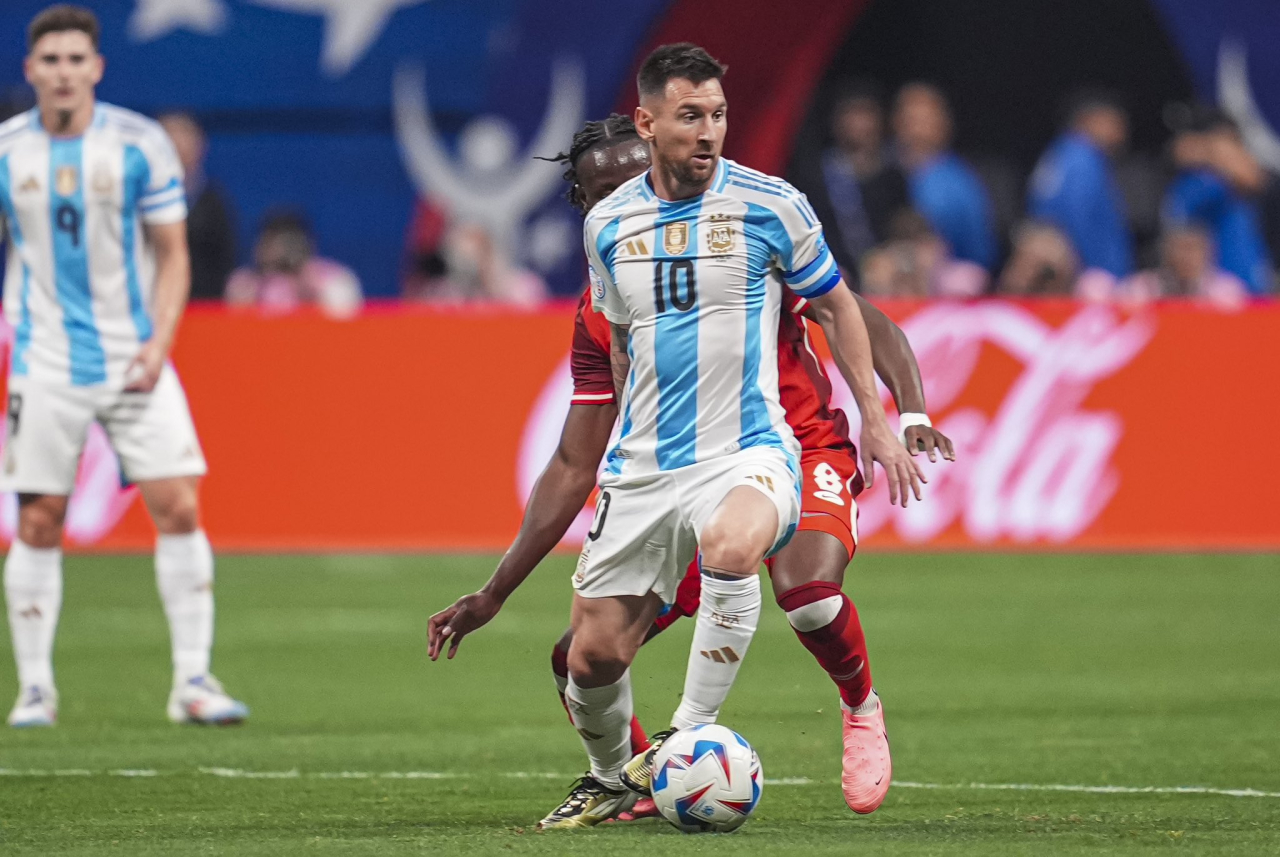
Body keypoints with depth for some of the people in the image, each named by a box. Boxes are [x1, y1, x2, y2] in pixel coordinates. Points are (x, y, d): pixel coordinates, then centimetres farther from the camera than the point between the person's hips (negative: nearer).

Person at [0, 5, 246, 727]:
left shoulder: (141, 144, -3)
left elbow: (172, 255, 1)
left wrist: (159, 340, -12)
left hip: (135, 362, 0)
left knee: (179, 507, -9)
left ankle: (193, 681, -3)